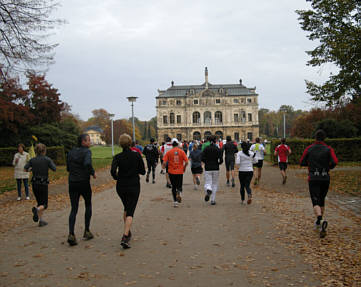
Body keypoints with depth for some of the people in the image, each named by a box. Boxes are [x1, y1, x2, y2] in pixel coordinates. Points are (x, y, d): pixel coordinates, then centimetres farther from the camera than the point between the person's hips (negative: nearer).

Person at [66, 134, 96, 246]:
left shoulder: (71, 152, 9)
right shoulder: (87, 151, -9)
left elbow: (68, 168, 14)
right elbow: (87, 164, -28)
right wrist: (93, 173, -11)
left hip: (72, 183, 4)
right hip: (84, 183, -4)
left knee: (74, 209, 7)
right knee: (88, 205, 19)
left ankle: (71, 234, -8)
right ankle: (87, 231, 18)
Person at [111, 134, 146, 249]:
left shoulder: (118, 157, -5)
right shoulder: (136, 155, -7)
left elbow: (113, 170, -19)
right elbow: (143, 171, -3)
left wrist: (117, 177, 1)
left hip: (121, 186, 3)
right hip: (133, 187, -2)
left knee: (126, 208, 25)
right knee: (130, 212, -3)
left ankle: (127, 232, 33)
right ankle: (125, 237, -18)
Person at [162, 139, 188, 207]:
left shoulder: (168, 152, -4)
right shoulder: (182, 151, -2)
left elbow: (164, 162, -10)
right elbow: (186, 162, -7)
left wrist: (164, 167, 11)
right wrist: (184, 168, 11)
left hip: (171, 171, 0)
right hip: (180, 172, 0)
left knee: (173, 187, 12)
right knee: (179, 186, 16)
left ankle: (175, 201, 10)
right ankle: (179, 193, -16)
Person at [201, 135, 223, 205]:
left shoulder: (206, 149, 0)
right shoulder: (218, 149, -2)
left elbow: (202, 158, -8)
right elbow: (221, 160, -9)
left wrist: (207, 162, 10)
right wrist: (217, 163, 12)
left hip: (207, 168, 0)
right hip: (216, 169, 0)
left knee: (207, 183, 3)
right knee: (214, 184, 12)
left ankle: (208, 190, -33)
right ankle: (212, 200, 11)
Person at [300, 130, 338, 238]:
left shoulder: (309, 149, 0)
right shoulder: (328, 149, -1)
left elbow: (302, 162, 4)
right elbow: (335, 162, -14)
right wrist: (329, 167, 7)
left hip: (313, 179, -2)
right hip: (325, 178, 2)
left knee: (316, 202, -7)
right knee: (321, 200, 20)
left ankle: (321, 221, -33)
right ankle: (318, 223, 30)